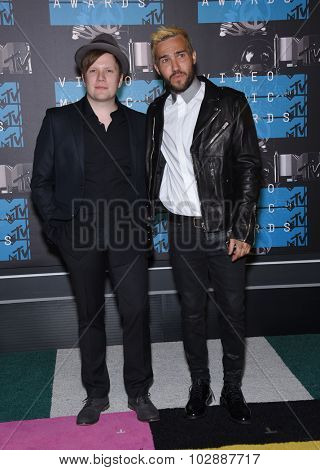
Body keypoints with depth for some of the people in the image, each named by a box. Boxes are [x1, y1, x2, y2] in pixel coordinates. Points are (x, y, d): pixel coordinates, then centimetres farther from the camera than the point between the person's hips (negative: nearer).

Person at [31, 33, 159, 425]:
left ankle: (138, 392, 20)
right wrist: (56, 226, -2)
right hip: (79, 235, 0)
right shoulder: (59, 121, 2)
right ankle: (96, 394, 27)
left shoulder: (138, 123, 7)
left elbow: (148, 177, 12)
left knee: (136, 312, 1)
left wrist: (144, 223, 3)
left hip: (127, 234, 1)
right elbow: (41, 181, 3)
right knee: (90, 316, 11)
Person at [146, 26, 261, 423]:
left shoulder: (230, 104, -4)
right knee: (191, 311, 13)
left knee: (232, 311, 8)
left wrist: (242, 230, -11)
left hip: (224, 229, -2)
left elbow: (250, 168, -6)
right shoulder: (156, 112, 7)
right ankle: (199, 386, 30)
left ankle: (233, 388, 27)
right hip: (181, 228, 3)